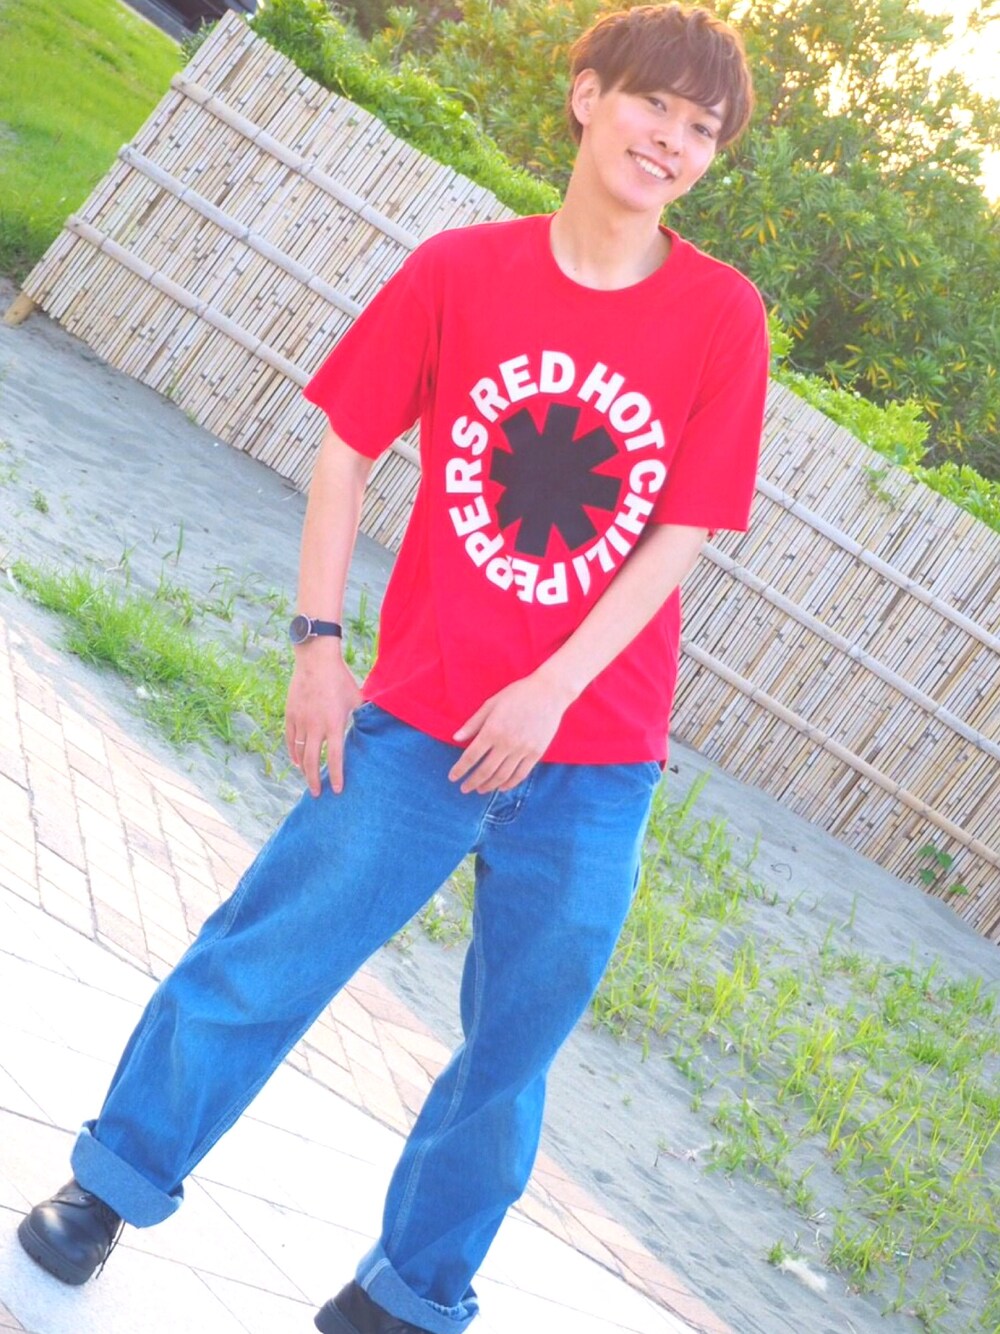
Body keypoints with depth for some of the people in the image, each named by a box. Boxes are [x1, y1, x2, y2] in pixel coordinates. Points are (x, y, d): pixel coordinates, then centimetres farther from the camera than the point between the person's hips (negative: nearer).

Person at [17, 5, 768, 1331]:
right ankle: (117, 1178, 28)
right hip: (417, 724, 0)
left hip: (589, 760, 0)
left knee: (510, 1052, 11)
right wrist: (317, 644, -2)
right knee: (259, 961, 4)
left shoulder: (723, 316, -5)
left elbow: (683, 533, -6)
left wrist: (550, 691, -12)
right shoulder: (461, 268, -3)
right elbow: (349, 448, 3)